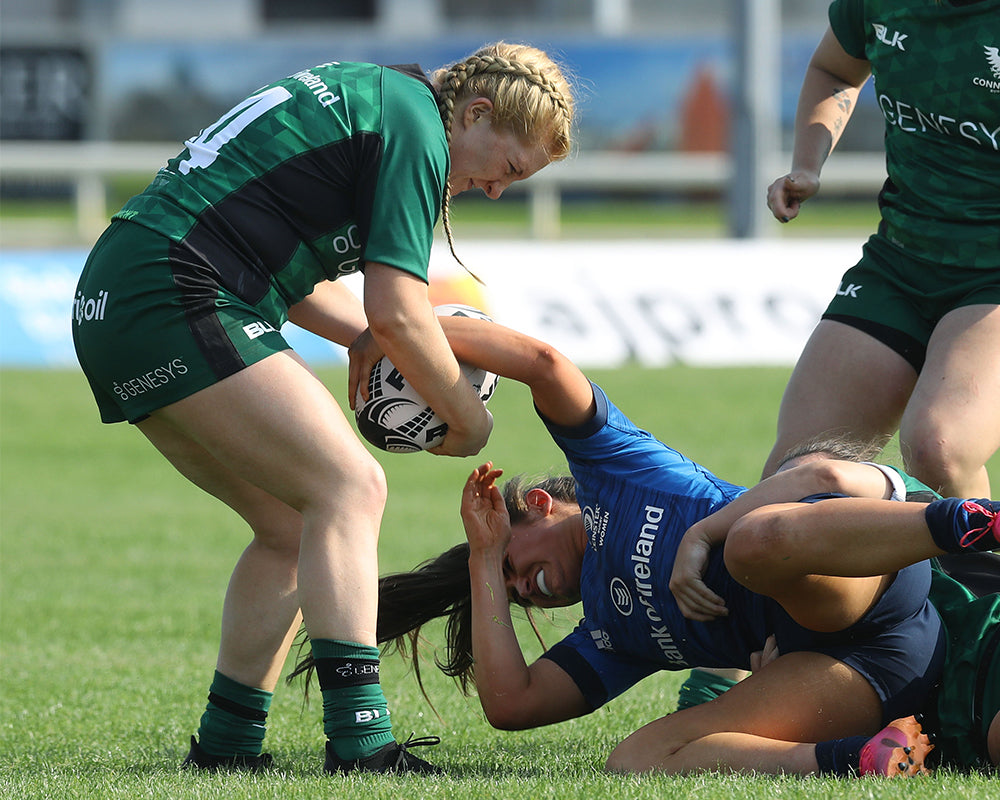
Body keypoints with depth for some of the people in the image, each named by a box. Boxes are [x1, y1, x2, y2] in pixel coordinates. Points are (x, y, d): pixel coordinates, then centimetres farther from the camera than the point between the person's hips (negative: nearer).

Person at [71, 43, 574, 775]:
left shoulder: (362, 97, 22)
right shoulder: (413, 120, -8)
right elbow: (395, 311, -12)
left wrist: (386, 343, 24)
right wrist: (467, 419, 2)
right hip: (176, 302, -10)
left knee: (294, 524, 14)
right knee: (349, 488, -13)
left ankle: (226, 744, 15)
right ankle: (359, 743, -22)